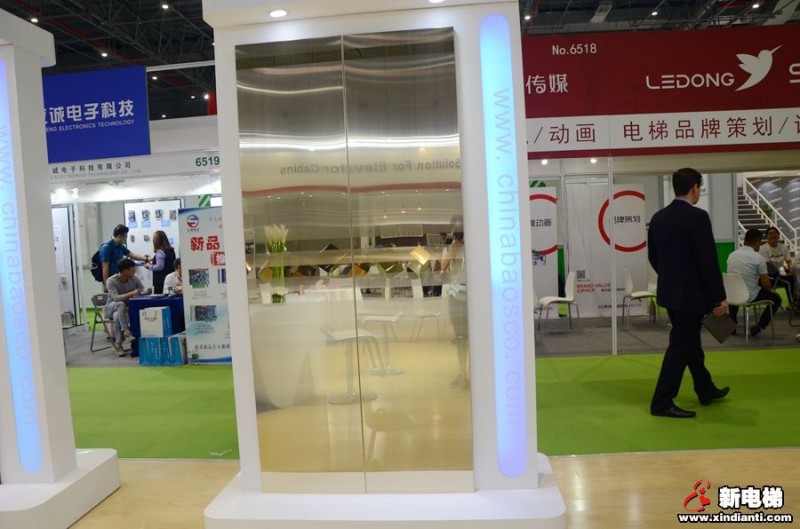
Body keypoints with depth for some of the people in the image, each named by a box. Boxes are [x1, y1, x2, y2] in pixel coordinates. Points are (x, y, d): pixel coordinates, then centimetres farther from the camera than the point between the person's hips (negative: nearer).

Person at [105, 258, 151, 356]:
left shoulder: (134, 279, -6)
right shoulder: (111, 281, -20)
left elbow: (143, 290, -7)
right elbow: (116, 298, -32)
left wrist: (147, 291, -32)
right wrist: (132, 293, -48)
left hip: (127, 308, 3)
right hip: (111, 307, -3)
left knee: (117, 316, -32)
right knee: (121, 304, -37)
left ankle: (118, 344, -20)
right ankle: (126, 332, -40)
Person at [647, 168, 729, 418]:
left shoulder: (658, 217, 5)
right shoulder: (697, 217, -17)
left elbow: (652, 256, 12)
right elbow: (708, 261, -18)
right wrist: (720, 296, -11)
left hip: (670, 292, 8)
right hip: (691, 294, -8)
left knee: (690, 342, 20)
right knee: (680, 346, -1)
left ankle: (706, 390, 37)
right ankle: (661, 402, 4)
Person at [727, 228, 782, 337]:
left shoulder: (732, 255, 3)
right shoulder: (758, 258, -13)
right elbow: (766, 284, -10)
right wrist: (771, 290, 15)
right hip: (749, 296, -5)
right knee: (776, 298, 20)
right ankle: (759, 327, 12)